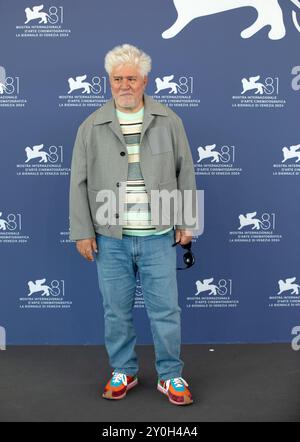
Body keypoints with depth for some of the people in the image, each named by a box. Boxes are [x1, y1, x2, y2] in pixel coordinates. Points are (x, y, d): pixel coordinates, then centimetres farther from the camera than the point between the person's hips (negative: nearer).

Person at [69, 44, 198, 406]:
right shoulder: (91, 126, 4)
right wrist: (82, 232, 0)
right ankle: (123, 372, 30)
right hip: (110, 239, 1)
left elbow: (185, 174, 8)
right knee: (116, 311, 11)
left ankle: (171, 376, 22)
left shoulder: (169, 122, 4)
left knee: (166, 310, 5)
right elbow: (79, 182, 4)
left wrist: (186, 222, 5)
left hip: (158, 237, 0)